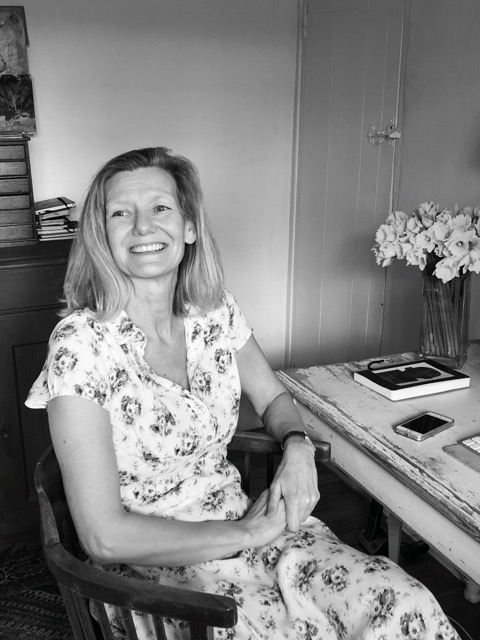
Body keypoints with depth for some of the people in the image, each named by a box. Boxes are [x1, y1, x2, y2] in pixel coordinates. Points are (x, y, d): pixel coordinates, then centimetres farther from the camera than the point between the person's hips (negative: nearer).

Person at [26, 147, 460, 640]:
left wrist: (297, 446, -8)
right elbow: (103, 536, -19)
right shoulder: (80, 344, -18)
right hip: (153, 563, -4)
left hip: (248, 520, 5)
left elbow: (273, 399, 14)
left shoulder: (216, 310, -2)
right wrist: (244, 534, -16)